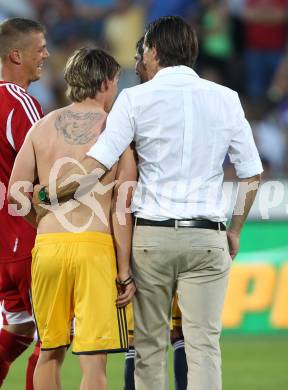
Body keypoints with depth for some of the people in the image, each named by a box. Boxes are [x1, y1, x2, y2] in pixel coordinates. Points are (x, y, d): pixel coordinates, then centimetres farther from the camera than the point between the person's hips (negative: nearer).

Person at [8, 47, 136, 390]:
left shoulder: (42, 128, 9)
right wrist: (125, 273, -2)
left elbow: (15, 193, 6)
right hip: (96, 246, -3)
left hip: (48, 245, 4)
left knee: (50, 353, 17)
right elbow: (122, 208, -5)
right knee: (93, 361, -3)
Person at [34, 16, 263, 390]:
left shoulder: (136, 99, -1)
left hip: (152, 235, -1)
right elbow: (252, 173, 8)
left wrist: (47, 194, 3)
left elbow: (95, 165, -9)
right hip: (207, 238, 1)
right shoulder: (226, 99, 6)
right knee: (203, 344, -2)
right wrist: (234, 231, 18)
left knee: (150, 345, 8)